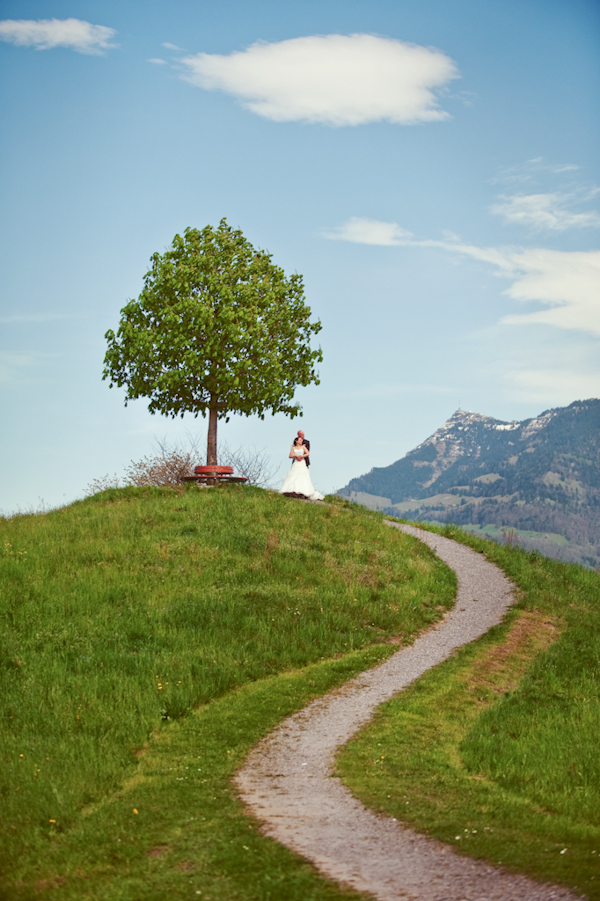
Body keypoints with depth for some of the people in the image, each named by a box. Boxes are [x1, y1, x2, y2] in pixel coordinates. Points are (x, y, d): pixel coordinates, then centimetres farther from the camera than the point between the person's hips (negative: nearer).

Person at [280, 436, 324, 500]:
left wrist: (301, 456, -10)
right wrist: (296, 456, -11)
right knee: (293, 477, -13)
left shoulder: (303, 447, 13)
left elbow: (307, 454, 1)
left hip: (302, 464, -1)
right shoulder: (293, 448, 14)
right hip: (295, 464, 1)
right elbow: (290, 456, 6)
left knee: (303, 477, -12)